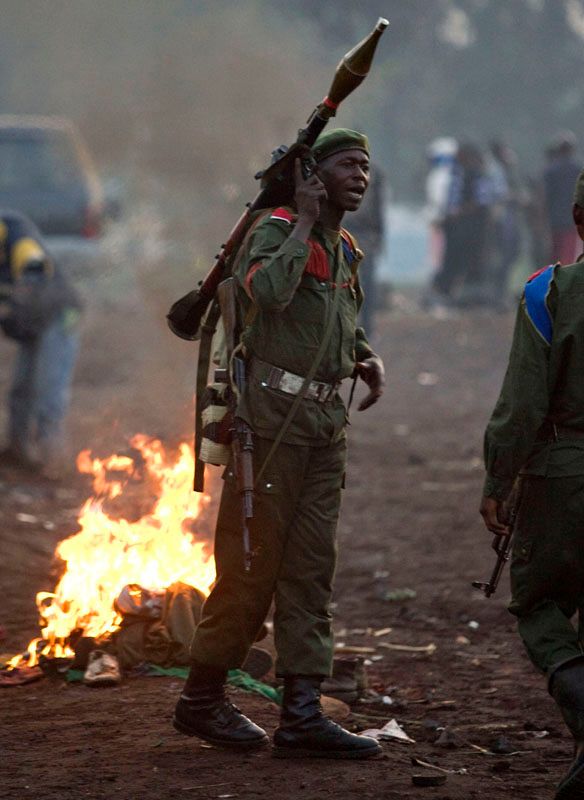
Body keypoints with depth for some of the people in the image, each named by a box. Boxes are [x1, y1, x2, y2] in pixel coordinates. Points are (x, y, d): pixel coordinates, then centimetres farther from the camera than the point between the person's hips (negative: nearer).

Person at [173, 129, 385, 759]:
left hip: (326, 423, 8)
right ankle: (201, 698, 9)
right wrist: (303, 220, -20)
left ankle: (301, 714, 3)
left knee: (311, 566, 3)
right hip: (273, 416, -8)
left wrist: (367, 359, 10)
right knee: (251, 561, -4)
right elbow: (267, 292, -30)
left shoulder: (346, 251, 16)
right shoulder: (275, 230, -8)